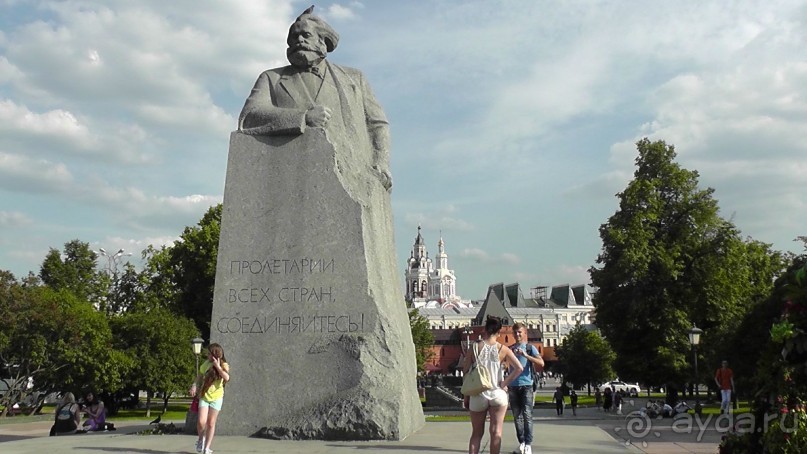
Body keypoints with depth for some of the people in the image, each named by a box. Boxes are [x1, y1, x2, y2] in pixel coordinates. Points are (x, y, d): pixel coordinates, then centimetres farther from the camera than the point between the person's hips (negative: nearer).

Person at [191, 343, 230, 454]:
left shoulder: (224, 365, -9)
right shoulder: (206, 364, -3)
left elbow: (226, 378, -27)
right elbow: (199, 376, 10)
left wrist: (217, 366, -25)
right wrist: (194, 386, -6)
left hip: (216, 398, -1)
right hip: (204, 396, 1)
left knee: (211, 423, 4)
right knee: (201, 422, -11)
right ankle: (200, 438, 20)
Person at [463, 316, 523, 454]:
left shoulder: (475, 347, -2)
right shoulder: (503, 349, -2)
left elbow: (465, 370, 0)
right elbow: (519, 368, -9)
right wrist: (504, 383, -3)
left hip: (478, 395, 1)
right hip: (497, 394, -1)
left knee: (476, 433, 11)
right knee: (496, 432, 2)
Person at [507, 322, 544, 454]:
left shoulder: (530, 347, 2)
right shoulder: (510, 349, 12)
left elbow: (541, 363, -9)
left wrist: (526, 355, -19)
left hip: (527, 385, -3)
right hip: (513, 386, 3)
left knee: (527, 415, -9)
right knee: (517, 416, 4)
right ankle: (521, 442, 11)